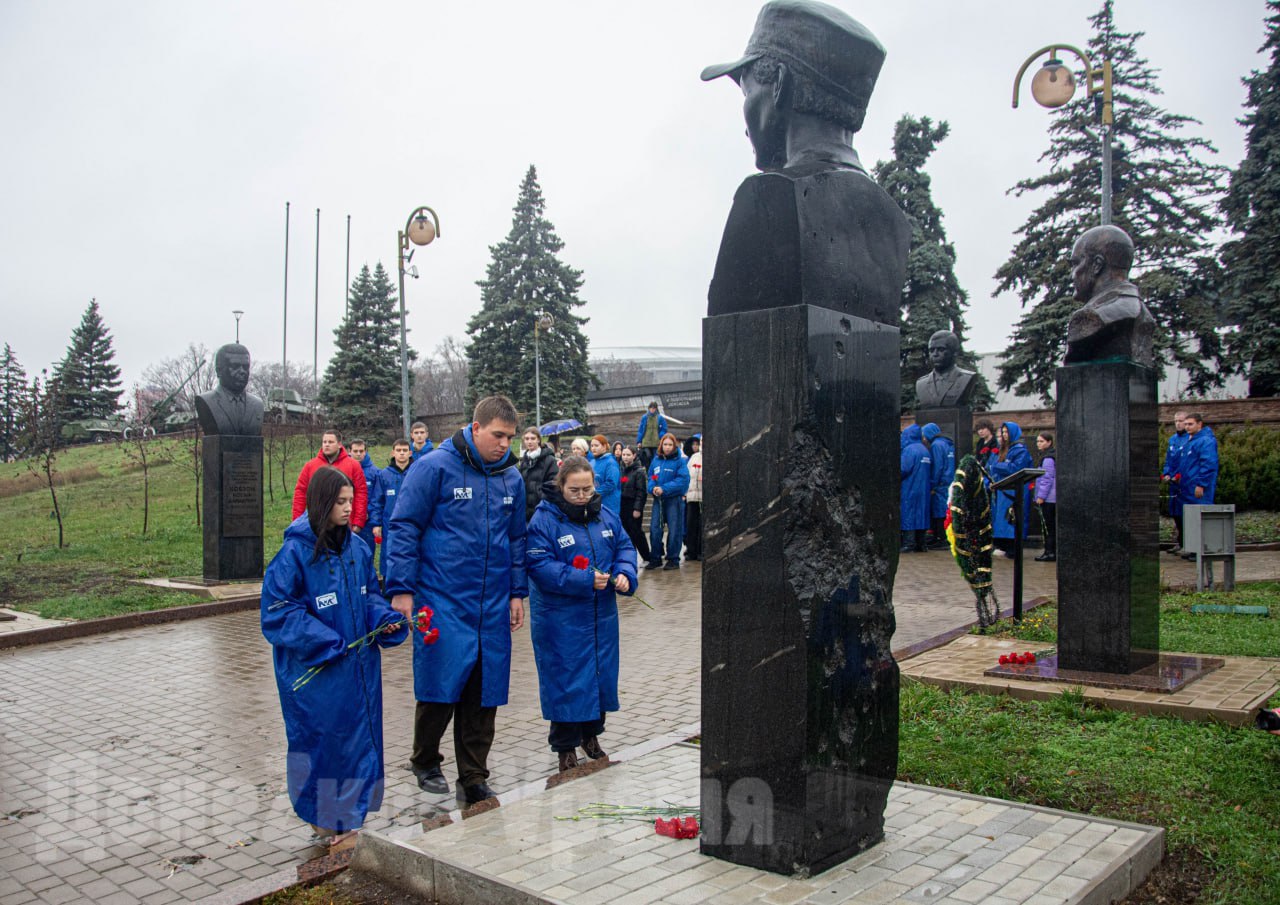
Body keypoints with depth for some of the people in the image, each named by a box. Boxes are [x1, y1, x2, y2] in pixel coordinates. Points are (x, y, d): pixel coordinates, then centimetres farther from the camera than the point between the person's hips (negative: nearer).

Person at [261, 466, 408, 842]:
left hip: (359, 664, 6)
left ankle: (352, 808, 31)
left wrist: (385, 618, -5)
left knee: (360, 734, 13)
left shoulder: (357, 546, 4)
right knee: (322, 737, 5)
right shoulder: (295, 552, -15)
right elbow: (278, 610, -14)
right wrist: (323, 642, -19)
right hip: (315, 670, -6)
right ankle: (323, 815, 24)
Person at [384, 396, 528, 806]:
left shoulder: (511, 477, 10)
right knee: (442, 683, -2)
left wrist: (517, 592, 14)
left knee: (484, 693, 7)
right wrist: (401, 589, -11)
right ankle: (425, 761, 25)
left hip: (493, 604, 5)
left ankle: (473, 779, 21)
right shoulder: (434, 467, -8)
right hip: (442, 599, -5)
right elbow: (404, 528, -8)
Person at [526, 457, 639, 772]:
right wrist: (583, 580, -26)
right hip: (561, 621, -6)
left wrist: (624, 573, -11)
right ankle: (566, 748, 18)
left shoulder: (605, 515, 4)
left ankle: (591, 734, 36)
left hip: (602, 616, 6)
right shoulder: (544, 519, -14)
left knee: (600, 674, 15)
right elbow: (539, 566, -20)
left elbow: (625, 547, 11)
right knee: (565, 680, 2)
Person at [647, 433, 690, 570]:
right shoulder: (656, 460, 9)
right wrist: (653, 488, -10)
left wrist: (664, 489, -19)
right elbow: (650, 477, 13)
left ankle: (673, 559, 12)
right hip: (658, 500, 4)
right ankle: (655, 558, 14)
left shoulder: (680, 461, -6)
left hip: (674, 499, -4)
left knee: (674, 530, 2)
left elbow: (682, 480, -14)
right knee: (654, 529, 2)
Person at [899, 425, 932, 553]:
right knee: (920, 515, 10)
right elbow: (930, 471, 14)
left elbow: (903, 469, -19)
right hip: (923, 490, 8)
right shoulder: (925, 450, 13)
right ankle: (920, 544, 13)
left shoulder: (909, 450, -13)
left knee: (908, 515, -4)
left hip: (909, 489, -8)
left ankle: (908, 544, -6)